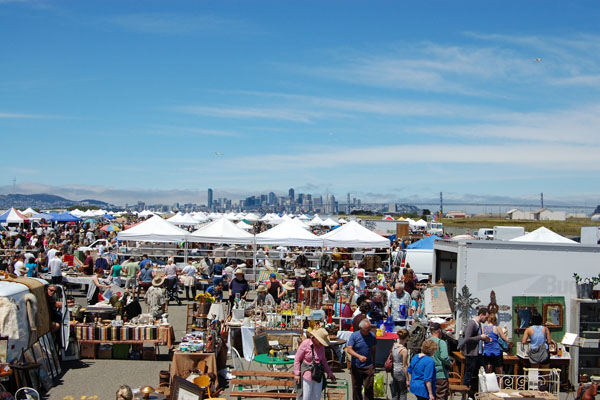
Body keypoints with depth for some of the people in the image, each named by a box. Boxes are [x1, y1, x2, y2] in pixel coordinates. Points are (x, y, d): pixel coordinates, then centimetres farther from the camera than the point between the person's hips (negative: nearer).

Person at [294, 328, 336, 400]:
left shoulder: (321, 346, 6)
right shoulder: (305, 344, -11)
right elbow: (297, 359, -7)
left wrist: (329, 373, 19)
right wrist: (297, 374, -9)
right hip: (307, 373, -5)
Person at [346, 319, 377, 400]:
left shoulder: (372, 335, 1)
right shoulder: (354, 335, -8)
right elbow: (349, 349, -14)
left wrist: (374, 363, 18)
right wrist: (359, 356, -28)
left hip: (368, 366, 1)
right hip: (356, 367, -1)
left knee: (369, 387, -3)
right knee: (356, 387, 8)